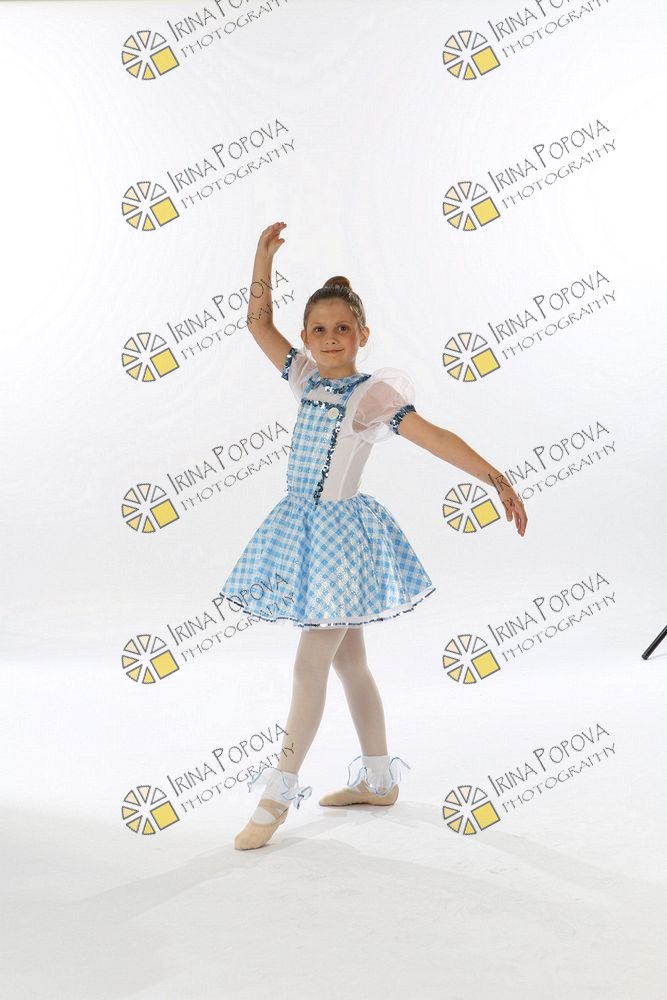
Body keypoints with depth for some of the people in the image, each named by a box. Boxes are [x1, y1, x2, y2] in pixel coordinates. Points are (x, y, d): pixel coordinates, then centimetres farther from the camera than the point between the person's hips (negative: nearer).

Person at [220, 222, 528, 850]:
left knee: (309, 667, -3)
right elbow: (258, 324, 10)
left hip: (341, 532, -7)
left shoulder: (372, 393, -11)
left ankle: (278, 795, 7)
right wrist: (264, 259, 1)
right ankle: (379, 779, 27)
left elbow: (434, 437, -18)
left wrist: (497, 479, -25)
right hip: (301, 529, 7)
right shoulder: (306, 379, 8)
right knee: (348, 660, 14)